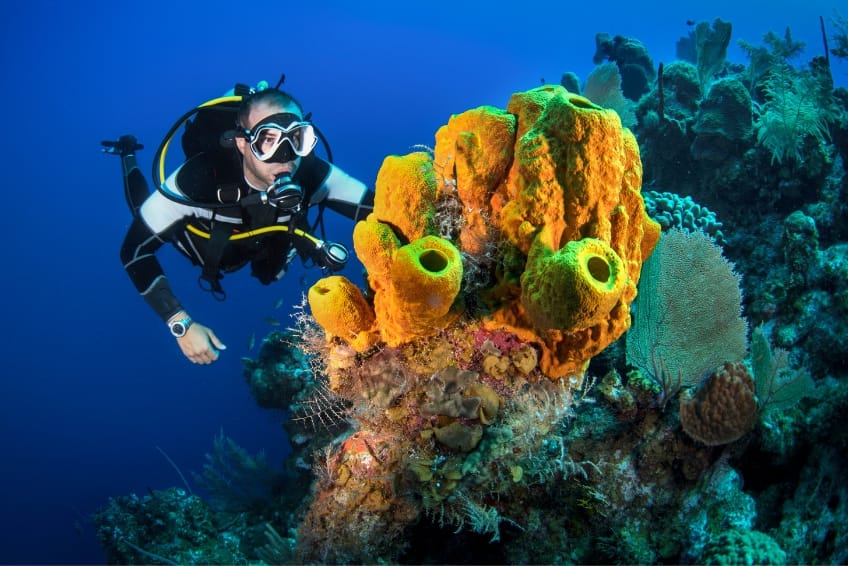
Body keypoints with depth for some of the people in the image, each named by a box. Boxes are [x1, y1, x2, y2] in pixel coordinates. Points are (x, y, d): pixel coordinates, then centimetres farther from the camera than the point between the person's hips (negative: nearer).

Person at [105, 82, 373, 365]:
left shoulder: (311, 174, -40)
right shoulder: (199, 178, -47)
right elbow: (135, 249, -37)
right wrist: (182, 324, -44)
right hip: (196, 233, -1)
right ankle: (128, 154, 45)